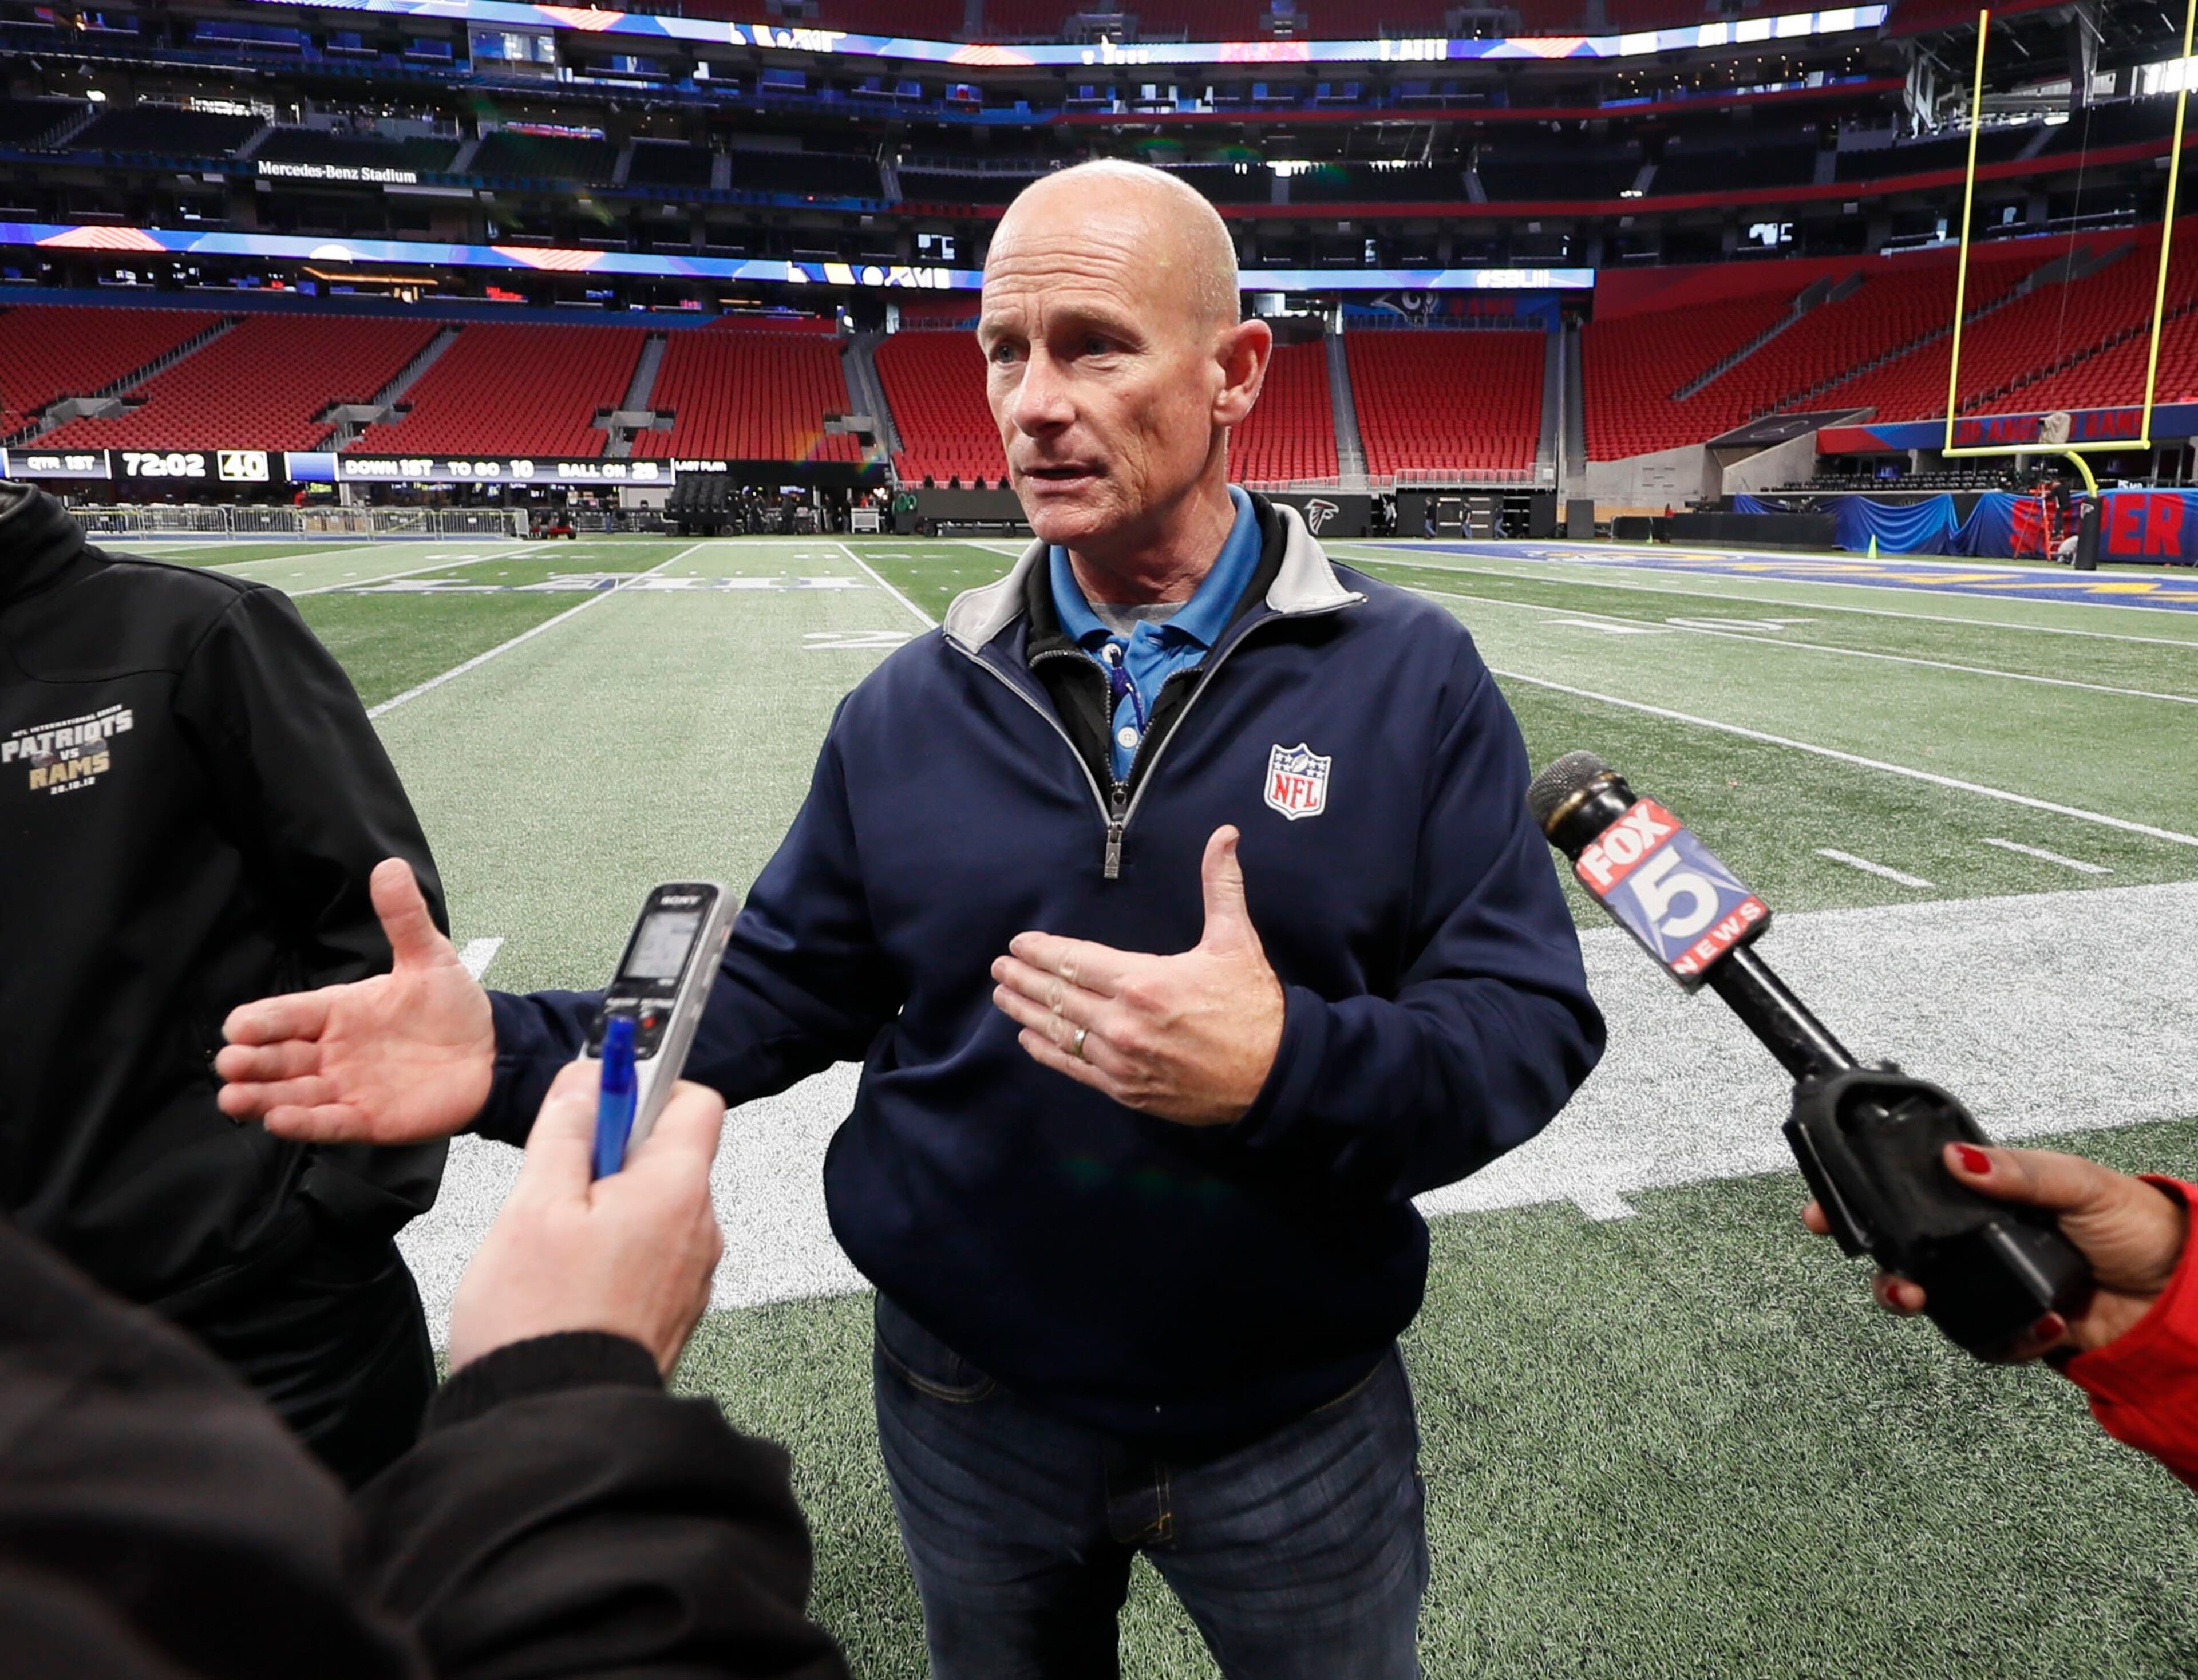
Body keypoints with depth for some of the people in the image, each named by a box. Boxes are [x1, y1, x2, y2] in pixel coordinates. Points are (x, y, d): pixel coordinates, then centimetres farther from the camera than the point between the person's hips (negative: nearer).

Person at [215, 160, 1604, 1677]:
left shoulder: (1413, 681, -11)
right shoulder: (913, 708, -3)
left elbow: (1532, 1025, -14)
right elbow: (783, 986, 0)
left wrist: (1285, 1064, -32)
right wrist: (516, 1053, -15)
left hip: (1302, 1426, -1)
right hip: (975, 1415, 3)